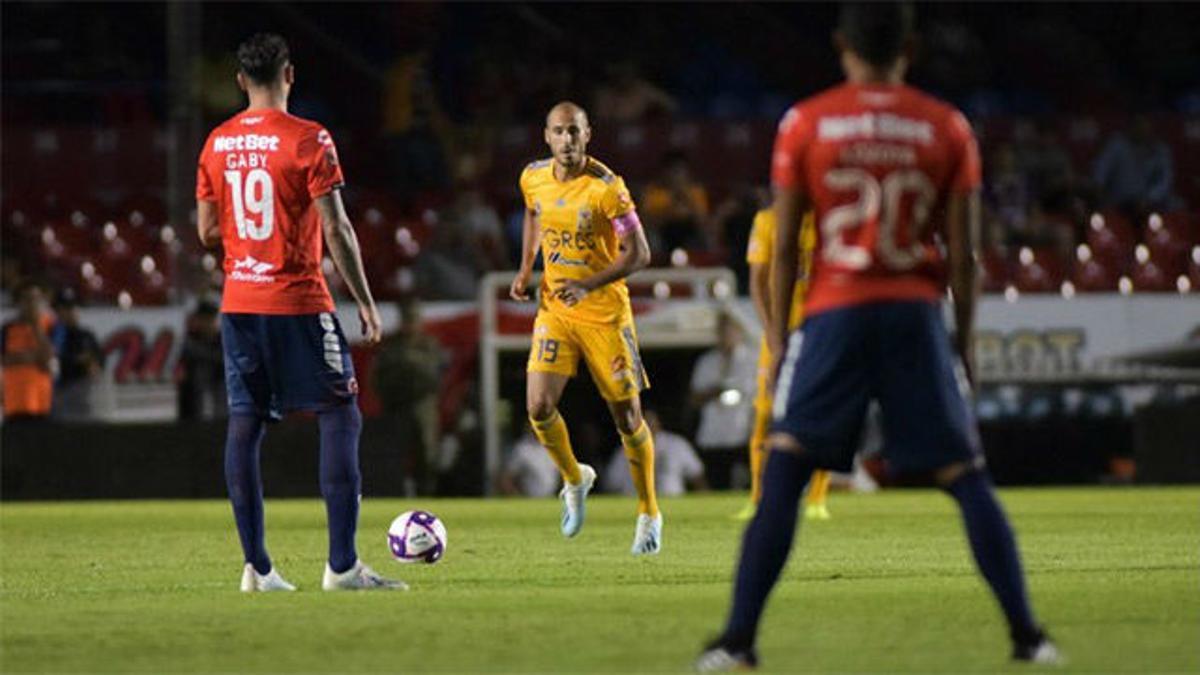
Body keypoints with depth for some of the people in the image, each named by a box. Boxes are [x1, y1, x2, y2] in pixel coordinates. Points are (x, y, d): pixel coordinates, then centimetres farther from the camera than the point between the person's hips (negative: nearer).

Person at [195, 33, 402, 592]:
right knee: (340, 416, -1)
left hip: (238, 300, 5)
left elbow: (207, 231, 9)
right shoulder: (308, 140, -10)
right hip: (297, 301, -5)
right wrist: (365, 302, -7)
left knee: (245, 424, 6)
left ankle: (256, 566, 3)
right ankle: (342, 564, -8)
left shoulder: (217, 144, 7)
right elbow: (335, 228, -13)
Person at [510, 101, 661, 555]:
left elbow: (639, 254, -15)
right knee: (538, 407, -12)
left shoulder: (605, 187, -17)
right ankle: (574, 480, 18)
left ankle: (649, 516, 20)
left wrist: (589, 284, -27)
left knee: (627, 416, 2)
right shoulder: (534, 178, -1)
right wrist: (525, 269, 11)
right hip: (554, 309, 4)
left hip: (604, 311, -4)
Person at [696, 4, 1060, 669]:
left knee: (782, 478, -1)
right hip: (916, 314, 1)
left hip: (835, 313, -1)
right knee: (968, 481, 8)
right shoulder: (947, 129, 4)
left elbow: (784, 247, 1)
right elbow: (963, 253, 4)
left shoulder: (805, 124, 1)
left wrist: (779, 334, 8)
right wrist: (963, 340, 12)